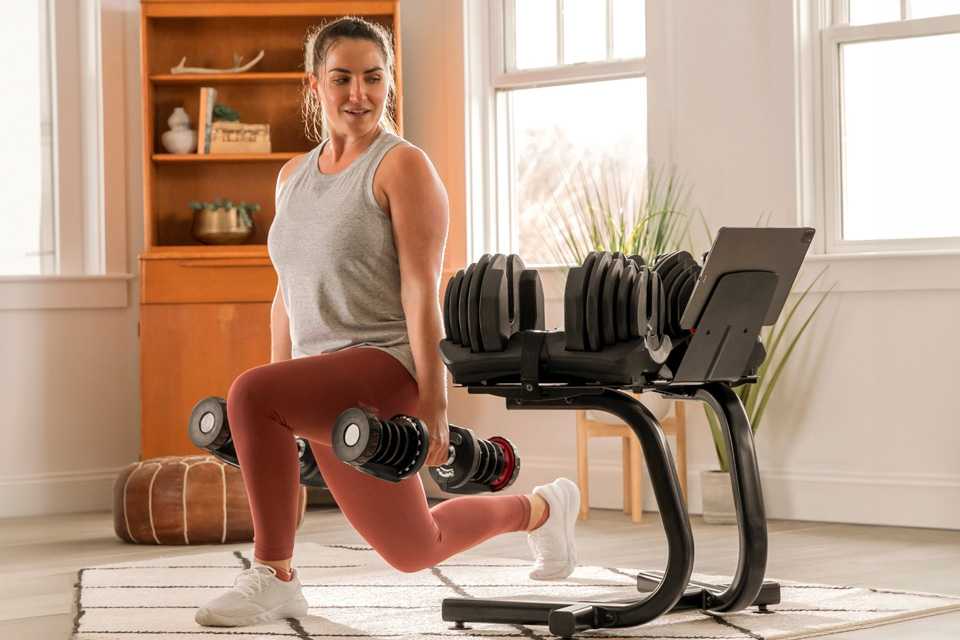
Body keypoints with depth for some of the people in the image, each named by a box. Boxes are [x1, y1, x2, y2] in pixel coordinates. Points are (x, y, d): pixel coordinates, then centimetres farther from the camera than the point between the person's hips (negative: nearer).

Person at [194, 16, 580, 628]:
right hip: (321, 381, 8)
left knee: (249, 394, -32)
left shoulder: (403, 166, -7)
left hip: (386, 369, -7)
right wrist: (284, 413, 17)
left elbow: (423, 289, -14)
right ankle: (542, 508, 42)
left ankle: (274, 577, -17)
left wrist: (433, 403, -19)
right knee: (414, 551, 16)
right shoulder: (293, 176, 14)